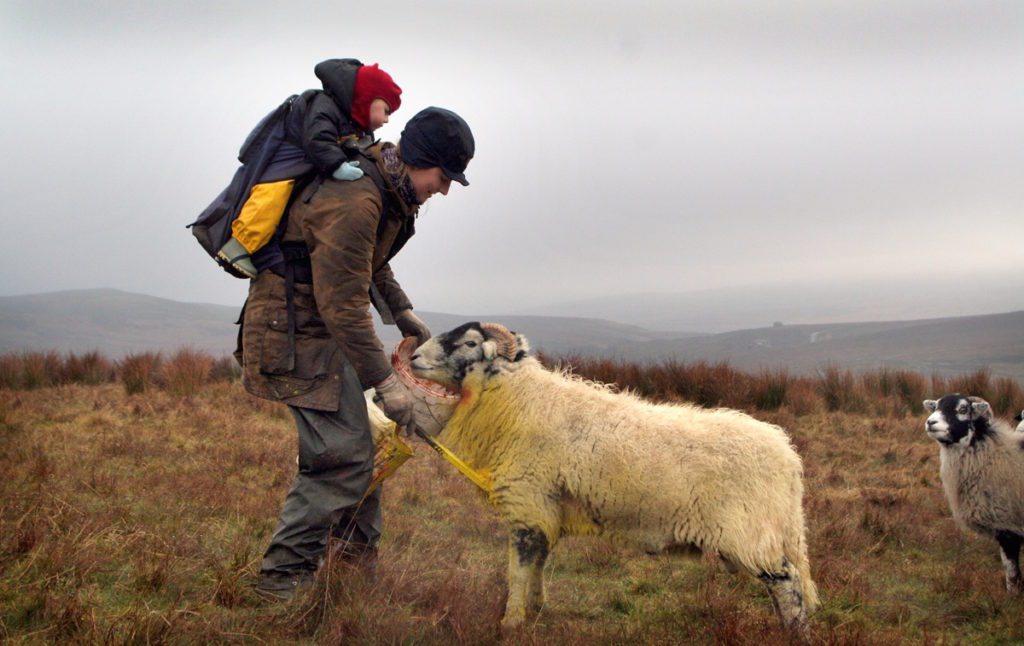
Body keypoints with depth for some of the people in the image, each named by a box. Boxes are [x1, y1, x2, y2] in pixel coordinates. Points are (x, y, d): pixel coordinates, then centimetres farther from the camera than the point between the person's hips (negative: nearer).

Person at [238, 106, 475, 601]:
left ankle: (358, 562, 25)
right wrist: (385, 382, -23)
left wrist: (403, 313, 16)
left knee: (357, 450, 14)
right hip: (295, 334, -10)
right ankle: (283, 576, -2)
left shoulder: (387, 193, 7)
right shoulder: (353, 203, -26)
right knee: (342, 457, -12)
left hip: (322, 328, 11)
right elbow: (344, 306, -27)